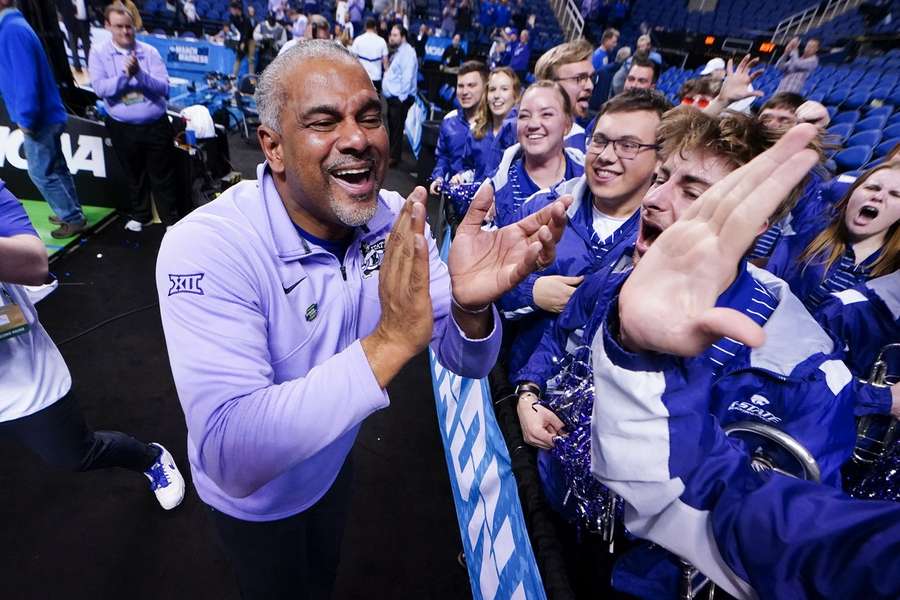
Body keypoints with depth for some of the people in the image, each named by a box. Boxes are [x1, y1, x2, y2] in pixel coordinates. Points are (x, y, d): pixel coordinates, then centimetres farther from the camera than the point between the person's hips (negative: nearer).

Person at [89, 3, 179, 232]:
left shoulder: (149, 52, -1)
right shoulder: (99, 54, 0)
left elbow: (164, 88, -11)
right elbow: (100, 88, -12)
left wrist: (139, 73, -24)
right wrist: (125, 75, -23)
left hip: (156, 125, -1)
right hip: (123, 128, 1)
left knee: (162, 176, 6)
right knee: (134, 175, 16)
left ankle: (171, 218, 18)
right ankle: (140, 215, 33)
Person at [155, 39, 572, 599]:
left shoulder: (398, 222, -18)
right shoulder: (205, 247, -34)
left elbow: (466, 361, -17)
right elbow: (230, 456, -42)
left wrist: (471, 305, -40)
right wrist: (388, 342, -51)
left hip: (334, 462, 4)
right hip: (254, 498, -3)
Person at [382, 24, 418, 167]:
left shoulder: (407, 52, -15)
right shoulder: (398, 51, 17)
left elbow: (407, 77, -22)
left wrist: (401, 97, -22)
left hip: (400, 98, -10)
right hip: (392, 96, 10)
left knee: (397, 128, -3)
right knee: (391, 126, 18)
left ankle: (394, 157, 5)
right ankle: (390, 152, 30)